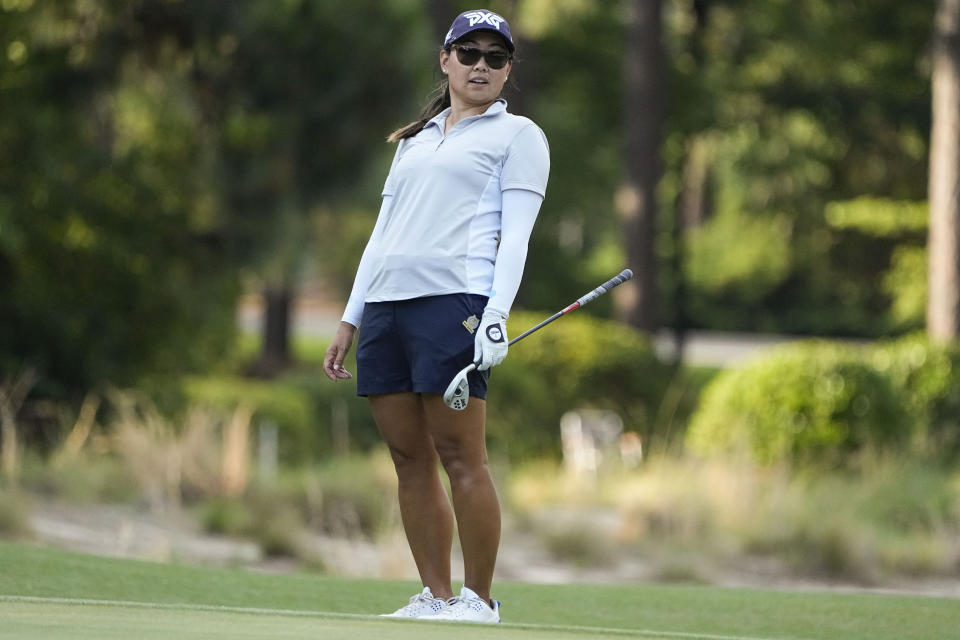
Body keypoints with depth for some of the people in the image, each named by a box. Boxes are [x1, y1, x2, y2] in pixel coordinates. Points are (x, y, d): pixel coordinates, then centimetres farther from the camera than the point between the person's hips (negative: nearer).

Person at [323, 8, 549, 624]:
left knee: (460, 456, -10)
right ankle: (435, 596, 5)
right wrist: (350, 318, 19)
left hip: (453, 298, -6)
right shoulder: (415, 141, 25)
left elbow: (515, 233, -1)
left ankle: (479, 598, -6)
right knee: (410, 458, 3)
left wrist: (496, 313, -14)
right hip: (384, 301, 6)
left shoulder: (517, 135, 8)